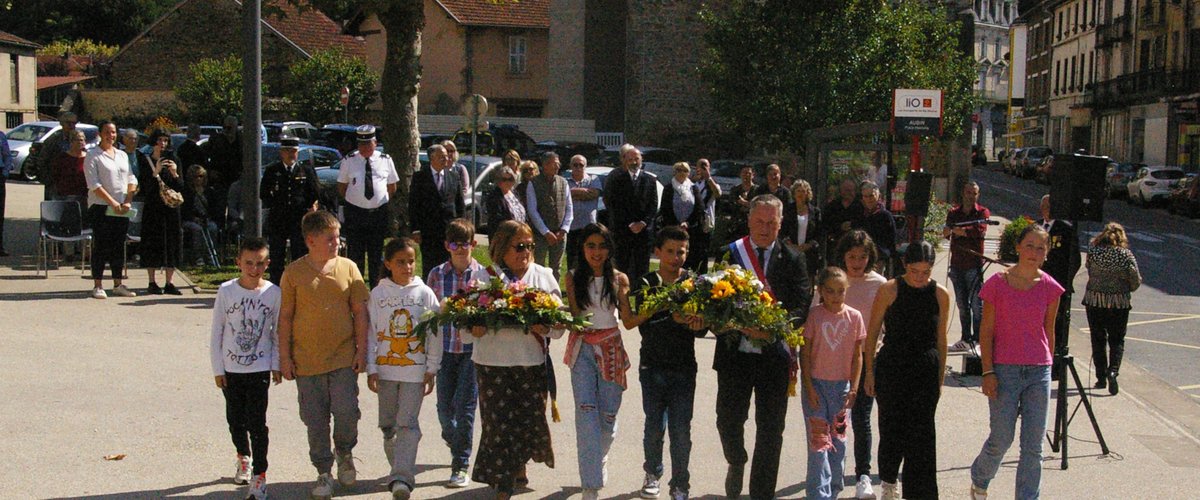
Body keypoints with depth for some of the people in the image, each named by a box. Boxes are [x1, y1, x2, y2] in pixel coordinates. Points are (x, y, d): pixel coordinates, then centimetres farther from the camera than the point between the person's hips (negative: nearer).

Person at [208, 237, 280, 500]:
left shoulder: (273, 293, -6)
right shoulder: (226, 291, -7)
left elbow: (278, 333, 3)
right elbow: (216, 332, -1)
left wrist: (276, 366, 2)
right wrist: (218, 369, -1)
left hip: (259, 369, -2)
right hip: (230, 368, 2)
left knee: (256, 422, -6)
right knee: (235, 418, 17)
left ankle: (259, 477, 0)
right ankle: (243, 458, 42)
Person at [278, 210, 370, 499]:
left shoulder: (347, 267, 2)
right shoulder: (293, 273, -2)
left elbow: (360, 312, 6)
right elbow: (285, 317, 2)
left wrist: (362, 350, 2)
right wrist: (285, 357, 0)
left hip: (343, 358, 0)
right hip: (306, 361, 0)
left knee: (346, 412, -7)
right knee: (315, 421, 6)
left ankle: (344, 453, 23)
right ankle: (324, 472, 22)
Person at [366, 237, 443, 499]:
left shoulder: (425, 293, -1)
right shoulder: (378, 294, 2)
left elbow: (435, 333, 2)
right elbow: (371, 333, 4)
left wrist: (432, 370, -1)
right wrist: (371, 369, 0)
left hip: (415, 369, -2)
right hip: (385, 368, 2)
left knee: (408, 423, -9)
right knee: (388, 424, 11)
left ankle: (401, 478, -15)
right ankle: (400, 469, 26)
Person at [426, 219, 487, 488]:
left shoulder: (483, 274, -1)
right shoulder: (437, 274, 3)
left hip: (473, 347, -2)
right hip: (445, 347, 2)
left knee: (465, 406, -4)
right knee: (444, 406, 8)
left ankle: (460, 466, 5)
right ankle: (456, 445, 40)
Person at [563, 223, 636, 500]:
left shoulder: (619, 279, 3)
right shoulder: (574, 279, 2)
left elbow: (628, 320, -2)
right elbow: (573, 316, -3)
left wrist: (623, 294, -16)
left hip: (611, 347, 1)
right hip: (583, 348, -1)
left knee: (608, 414, 4)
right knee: (586, 412, -13)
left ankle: (600, 458, 38)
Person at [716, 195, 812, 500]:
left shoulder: (792, 261, 0)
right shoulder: (730, 254, 1)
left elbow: (803, 306, -8)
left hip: (774, 356, 0)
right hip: (734, 352, 0)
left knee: (770, 429, 7)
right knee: (728, 420, 6)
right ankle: (736, 463, 39)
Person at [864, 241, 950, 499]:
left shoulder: (941, 295, 2)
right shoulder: (889, 290, -5)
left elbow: (941, 340, 10)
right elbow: (872, 333, 2)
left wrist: (940, 378, 11)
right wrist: (870, 371, 1)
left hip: (926, 372, 1)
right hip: (891, 369, -1)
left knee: (921, 435, -1)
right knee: (892, 429, 5)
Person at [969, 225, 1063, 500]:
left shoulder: (1050, 287, 3)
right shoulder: (997, 283, -5)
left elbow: (1048, 331, 12)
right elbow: (986, 330, -3)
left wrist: (1047, 367, 13)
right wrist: (988, 372, -7)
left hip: (1039, 372, 2)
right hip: (1004, 370, -2)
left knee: (1033, 445, 3)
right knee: (1001, 439, 4)